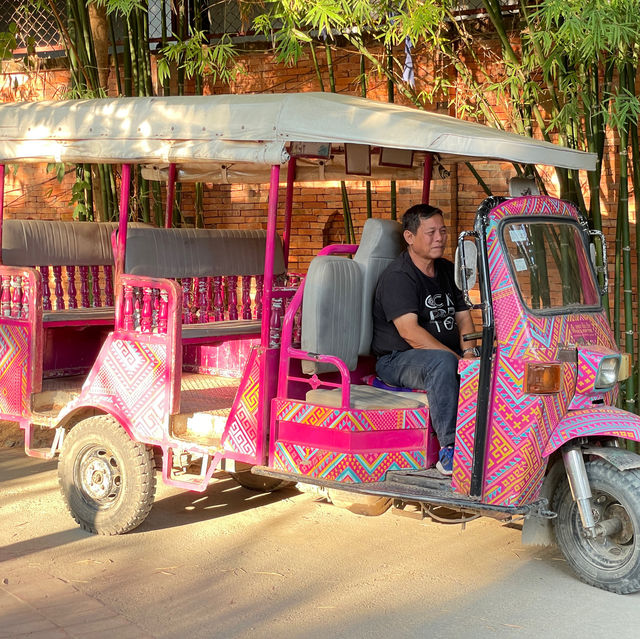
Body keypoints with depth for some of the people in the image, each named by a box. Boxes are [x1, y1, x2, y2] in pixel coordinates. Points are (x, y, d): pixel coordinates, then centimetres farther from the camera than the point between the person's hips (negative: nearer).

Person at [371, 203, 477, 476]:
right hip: (397, 360, -8)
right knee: (442, 362, -38)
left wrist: (469, 352, -9)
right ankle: (450, 449, -36)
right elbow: (409, 331, -22)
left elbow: (463, 318, 13)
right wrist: (457, 358, -28)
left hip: (445, 354, 8)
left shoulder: (447, 270, 15)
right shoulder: (397, 276, -11)